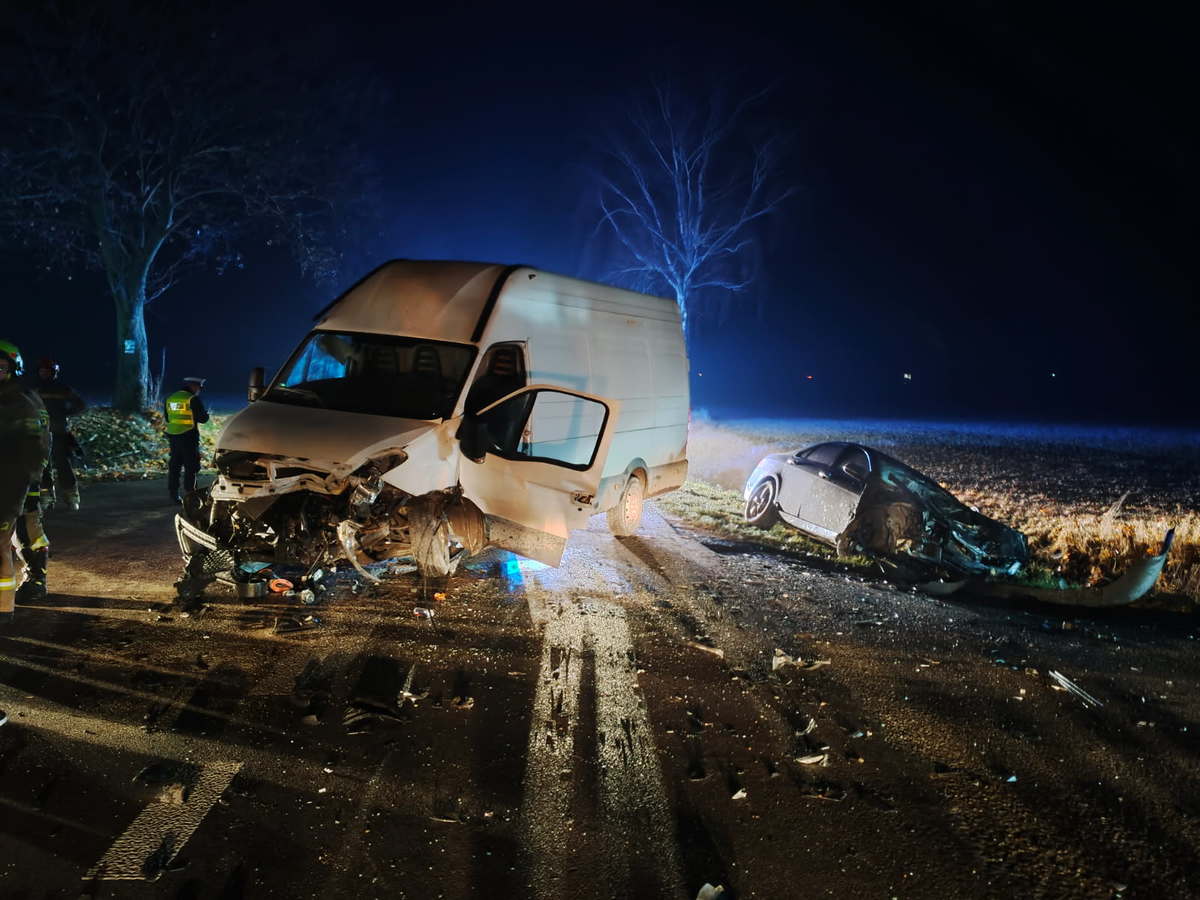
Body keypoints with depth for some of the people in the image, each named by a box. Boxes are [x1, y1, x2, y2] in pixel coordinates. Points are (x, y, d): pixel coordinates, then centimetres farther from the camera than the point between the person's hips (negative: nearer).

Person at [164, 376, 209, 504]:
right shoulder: (193, 399, -10)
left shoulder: (170, 399, 11)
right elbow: (203, 418, -11)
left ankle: (173, 495, 12)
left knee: (174, 466, 10)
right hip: (188, 437, -6)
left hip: (172, 436, 6)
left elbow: (167, 418, 19)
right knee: (190, 467, 0)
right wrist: (205, 413, 11)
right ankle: (189, 495, -1)